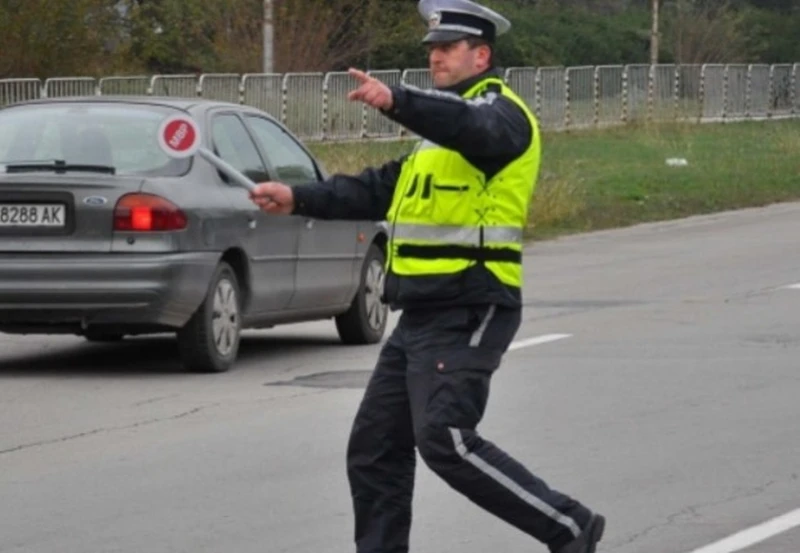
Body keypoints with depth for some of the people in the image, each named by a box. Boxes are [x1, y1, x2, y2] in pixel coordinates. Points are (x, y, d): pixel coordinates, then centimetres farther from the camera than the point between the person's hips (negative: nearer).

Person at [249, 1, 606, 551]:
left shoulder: (501, 113, -8)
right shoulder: (443, 128, 24)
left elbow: (471, 127, -32)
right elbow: (382, 189, 27)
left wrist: (396, 101, -49)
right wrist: (299, 199, 16)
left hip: (467, 315, -10)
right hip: (421, 317, 10)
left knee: (446, 441, -21)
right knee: (374, 448, 8)